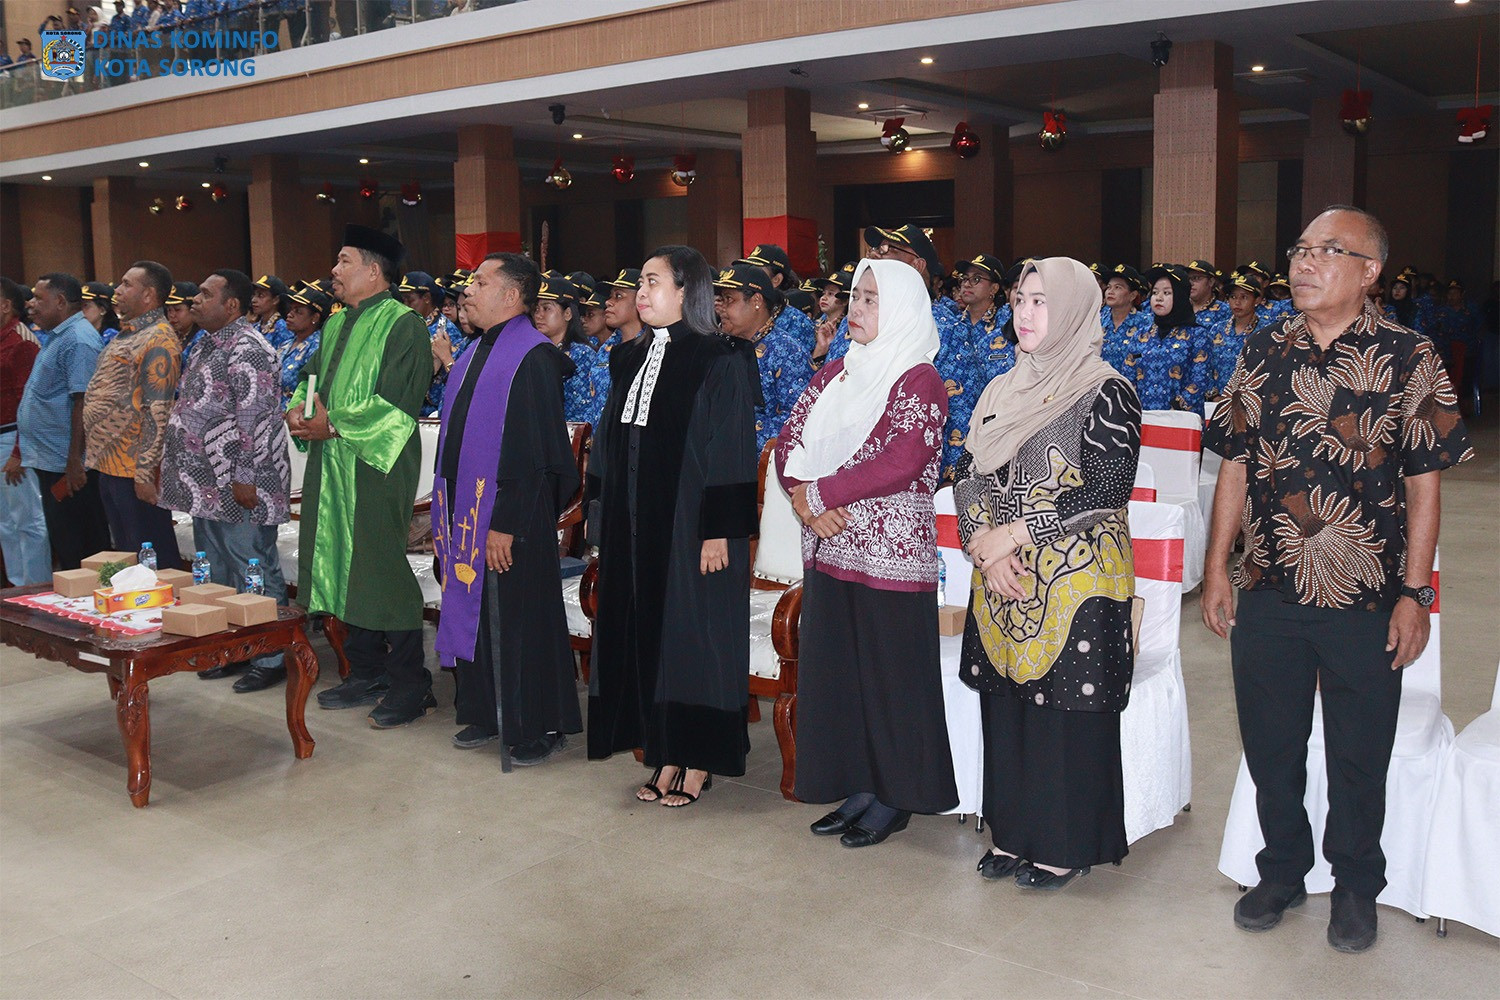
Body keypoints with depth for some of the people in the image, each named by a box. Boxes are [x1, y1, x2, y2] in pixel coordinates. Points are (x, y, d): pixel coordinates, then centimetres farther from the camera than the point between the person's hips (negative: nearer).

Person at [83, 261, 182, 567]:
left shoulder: (158, 340, -15)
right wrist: (98, 458, 19)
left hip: (134, 470, -10)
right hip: (110, 465, 10)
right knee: (125, 552, 17)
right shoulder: (127, 335, 16)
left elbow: (157, 412, -21)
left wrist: (145, 472, -23)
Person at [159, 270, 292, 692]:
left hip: (238, 487, -10)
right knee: (216, 573, 16)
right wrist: (178, 467, 22)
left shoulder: (247, 350, -15)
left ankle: (270, 659, 7)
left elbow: (254, 418, -21)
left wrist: (245, 478, -23)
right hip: (207, 484, 10)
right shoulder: (207, 346, 17)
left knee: (253, 572, -2)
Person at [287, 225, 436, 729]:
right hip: (331, 466, 9)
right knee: (342, 567, 11)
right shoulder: (337, 324, 17)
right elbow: (313, 376, 22)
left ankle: (410, 683, 4)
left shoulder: (403, 325, -10)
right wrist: (299, 408, 0)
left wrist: (334, 424, -17)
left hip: (376, 469, -8)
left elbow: (396, 403, -18)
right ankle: (366, 673, 23)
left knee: (380, 568, -6)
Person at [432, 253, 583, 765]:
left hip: (508, 518, -8)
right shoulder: (475, 355, 13)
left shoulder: (534, 358, -15)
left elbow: (534, 453, -19)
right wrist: (446, 511, 14)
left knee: (518, 621, 1)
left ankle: (537, 727, 14)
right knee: (473, 613, 14)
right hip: (466, 512, 9)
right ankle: (485, 714, 28)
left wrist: (506, 524, -21)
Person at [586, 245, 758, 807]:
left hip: (689, 526, -7)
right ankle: (665, 756, 21)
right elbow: (610, 444, 14)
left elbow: (728, 451, -13)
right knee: (646, 633, 9)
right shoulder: (631, 360, 11)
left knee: (691, 634, 1)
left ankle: (697, 764, 13)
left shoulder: (716, 364, -9)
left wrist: (719, 530, -17)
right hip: (635, 528, 7)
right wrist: (603, 518, 11)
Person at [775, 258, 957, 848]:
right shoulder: (836, 375, 13)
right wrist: (807, 502, -12)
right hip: (829, 550, 7)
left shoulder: (918, 380, -9)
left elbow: (901, 462, -22)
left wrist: (816, 492, -16)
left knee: (889, 673, 2)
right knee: (835, 668, 12)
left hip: (890, 552, -7)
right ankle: (857, 791, 26)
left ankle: (891, 799, 17)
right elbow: (789, 441, 7)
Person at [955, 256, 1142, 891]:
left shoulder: (1106, 392, -8)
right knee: (1006, 703, 11)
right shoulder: (1003, 391, 12)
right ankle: (1015, 834, 26)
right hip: (1002, 579, 6)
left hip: (1075, 581, -6)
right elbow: (967, 476, 9)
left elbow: (1106, 489, -16)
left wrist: (1011, 534, -15)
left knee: (1067, 711, 1)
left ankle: (1068, 846, 16)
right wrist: (984, 547, -8)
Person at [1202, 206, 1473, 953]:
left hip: (1365, 601, -2)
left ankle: (1355, 886, 33)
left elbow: (1425, 485, -5)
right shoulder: (1263, 353, 4)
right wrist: (1217, 569, 3)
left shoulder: (1408, 359, -5)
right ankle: (1282, 870, 35)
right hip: (1268, 592, 3)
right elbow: (1236, 467, 6)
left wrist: (1415, 593, -9)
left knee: (1359, 755, 12)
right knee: (1270, 745, 14)